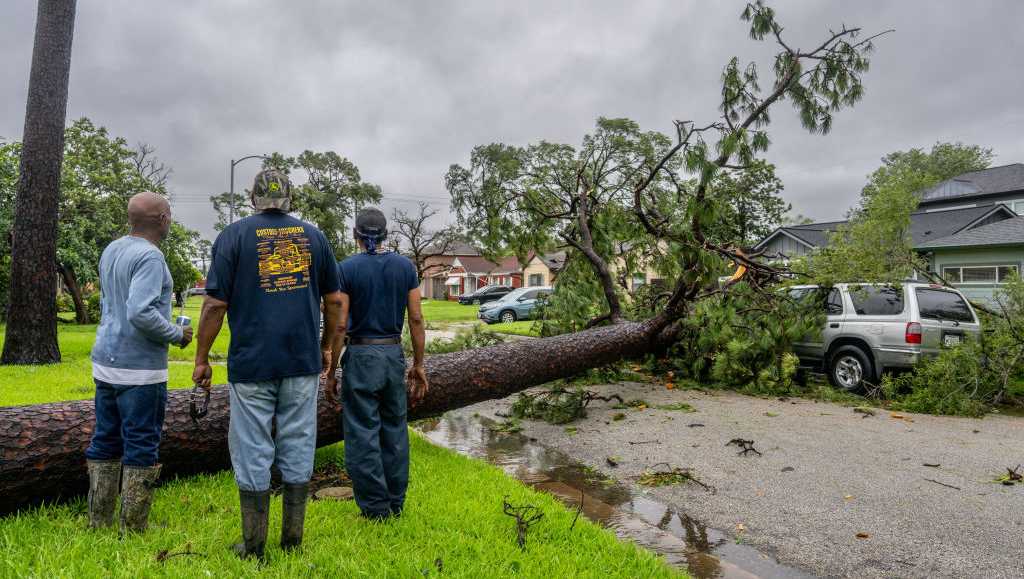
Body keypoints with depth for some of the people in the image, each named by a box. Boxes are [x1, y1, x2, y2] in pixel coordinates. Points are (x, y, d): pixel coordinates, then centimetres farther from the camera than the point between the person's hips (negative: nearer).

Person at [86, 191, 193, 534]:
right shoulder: (149, 256, -18)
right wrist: (177, 335, -13)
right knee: (141, 448, 1)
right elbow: (140, 313, -27)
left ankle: (98, 523, 25)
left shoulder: (110, 251, 11)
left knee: (105, 442, 15)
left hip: (105, 363, 9)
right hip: (139, 369, -9)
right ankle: (133, 530, 8)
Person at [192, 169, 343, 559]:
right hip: (303, 363, 3)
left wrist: (201, 359, 3)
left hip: (251, 364, -2)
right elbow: (334, 300, 7)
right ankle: (293, 538, 22)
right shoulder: (313, 235, 7)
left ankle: (254, 546, 19)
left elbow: (215, 303, -6)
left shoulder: (234, 235, -1)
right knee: (297, 450, 11)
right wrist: (326, 347, 18)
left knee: (253, 453, 8)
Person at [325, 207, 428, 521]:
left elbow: (339, 325, -10)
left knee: (363, 433, 6)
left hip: (361, 356, -4)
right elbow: (416, 320, 1)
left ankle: (375, 507, 13)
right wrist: (419, 365, 8)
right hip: (394, 354, 4)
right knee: (395, 430, 14)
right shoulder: (405, 266, 3)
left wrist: (331, 373, -2)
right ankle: (396, 503, 25)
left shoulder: (346, 269, -7)